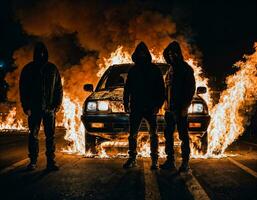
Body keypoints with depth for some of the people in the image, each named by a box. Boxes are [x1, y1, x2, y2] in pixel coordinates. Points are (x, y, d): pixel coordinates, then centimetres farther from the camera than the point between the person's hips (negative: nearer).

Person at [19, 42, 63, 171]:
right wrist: (26, 107, -5)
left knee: (50, 136, 0)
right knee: (33, 135, 2)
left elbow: (59, 88, 10)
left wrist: (57, 105, 0)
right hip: (34, 108, 0)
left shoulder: (52, 69, 10)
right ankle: (33, 161, 9)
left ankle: (51, 162, 2)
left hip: (49, 108, 1)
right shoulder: (28, 69, 6)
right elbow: (23, 89, 4)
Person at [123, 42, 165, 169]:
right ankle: (132, 159, 12)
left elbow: (161, 88, 1)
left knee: (153, 134, 1)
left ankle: (154, 160, 7)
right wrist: (126, 102, 3)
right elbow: (127, 88, 13)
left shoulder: (154, 69, 3)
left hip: (151, 107, -2)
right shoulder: (133, 70, 10)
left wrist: (158, 104, -8)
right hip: (136, 107, 2)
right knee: (133, 134, 4)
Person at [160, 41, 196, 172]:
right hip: (169, 109, 7)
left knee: (183, 136, -3)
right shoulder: (170, 70, 17)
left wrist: (185, 106, -14)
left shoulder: (186, 69, -4)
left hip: (180, 109, -7)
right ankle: (170, 161, 16)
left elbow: (191, 89, -8)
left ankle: (185, 163, 1)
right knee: (168, 135, 9)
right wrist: (166, 103, 11)